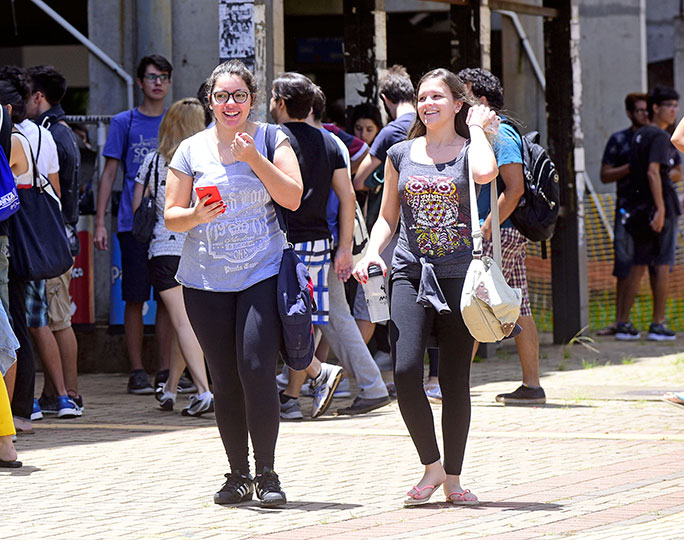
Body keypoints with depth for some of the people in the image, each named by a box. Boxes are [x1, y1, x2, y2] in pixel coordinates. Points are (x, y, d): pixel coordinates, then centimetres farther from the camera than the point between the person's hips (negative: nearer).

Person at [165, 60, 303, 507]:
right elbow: (171, 216, 7)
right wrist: (196, 215, -15)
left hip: (261, 273, -2)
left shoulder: (270, 140, 3)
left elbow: (292, 197, -7)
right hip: (206, 280, 2)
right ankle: (238, 474, 14)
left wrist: (253, 157, -14)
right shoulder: (192, 150, 6)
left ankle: (267, 474, -6)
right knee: (224, 381, 4)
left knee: (257, 370, -14)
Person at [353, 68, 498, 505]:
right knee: (406, 371, -15)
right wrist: (373, 252, -2)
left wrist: (477, 128, -6)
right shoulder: (401, 154, 11)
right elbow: (387, 218, 17)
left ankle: (453, 478, 14)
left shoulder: (469, 149, 3)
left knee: (456, 380, 2)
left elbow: (485, 173, -23)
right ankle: (432, 466, 1)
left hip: (459, 276, -2)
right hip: (410, 273, 2)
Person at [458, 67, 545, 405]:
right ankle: (531, 386, 8)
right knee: (519, 310, 7)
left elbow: (514, 189, -21)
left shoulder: (500, 134, -13)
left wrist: (485, 229, -21)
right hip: (509, 234, 10)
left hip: (499, 234, -10)